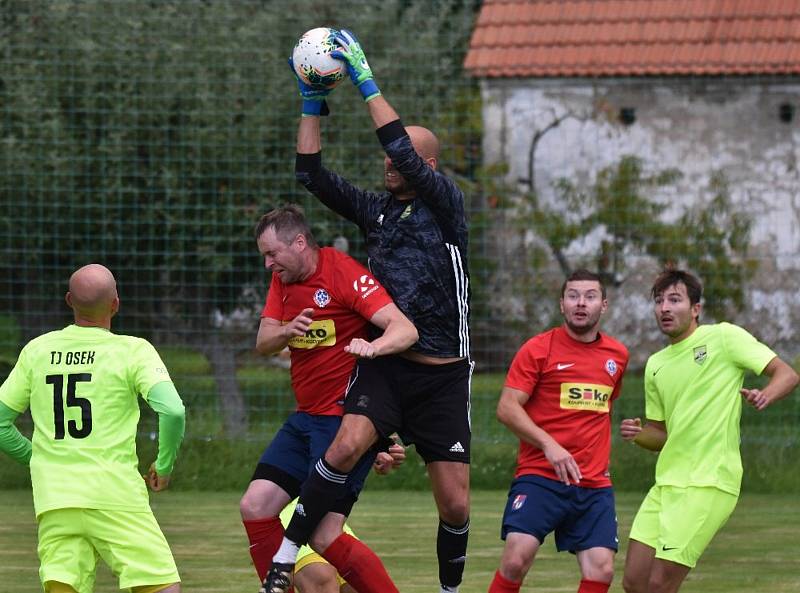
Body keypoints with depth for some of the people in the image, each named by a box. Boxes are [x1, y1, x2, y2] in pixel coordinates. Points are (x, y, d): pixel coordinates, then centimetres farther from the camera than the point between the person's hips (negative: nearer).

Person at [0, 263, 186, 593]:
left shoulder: (36, 351, 9)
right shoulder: (132, 350, -2)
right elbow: (172, 411, -14)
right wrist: (164, 467, 2)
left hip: (52, 502, 4)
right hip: (115, 497, -4)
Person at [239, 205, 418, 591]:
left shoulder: (345, 274, -15)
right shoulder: (283, 278, 10)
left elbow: (406, 330, -24)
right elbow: (262, 343, 6)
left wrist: (374, 346, -46)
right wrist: (287, 332, -17)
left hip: (346, 419, -8)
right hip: (306, 417, 8)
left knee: (325, 534, -16)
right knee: (255, 508, 1)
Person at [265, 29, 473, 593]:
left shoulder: (447, 204, -2)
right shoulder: (376, 210, 11)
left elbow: (407, 154, -17)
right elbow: (312, 173, 5)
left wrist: (367, 82, -18)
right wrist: (313, 102, -3)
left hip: (442, 373, -2)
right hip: (383, 364, 2)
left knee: (455, 504, -1)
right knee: (347, 443, -27)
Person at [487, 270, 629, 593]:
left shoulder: (617, 355, 13)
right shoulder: (538, 348, -2)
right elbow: (507, 408, -8)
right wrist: (548, 444, -20)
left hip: (595, 485, 4)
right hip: (539, 477, -4)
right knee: (516, 560, -20)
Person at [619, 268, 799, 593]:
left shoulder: (724, 337, -2)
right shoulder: (655, 365, 17)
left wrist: (764, 395, -25)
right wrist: (638, 435, 1)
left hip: (708, 482, -7)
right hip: (666, 484, 7)